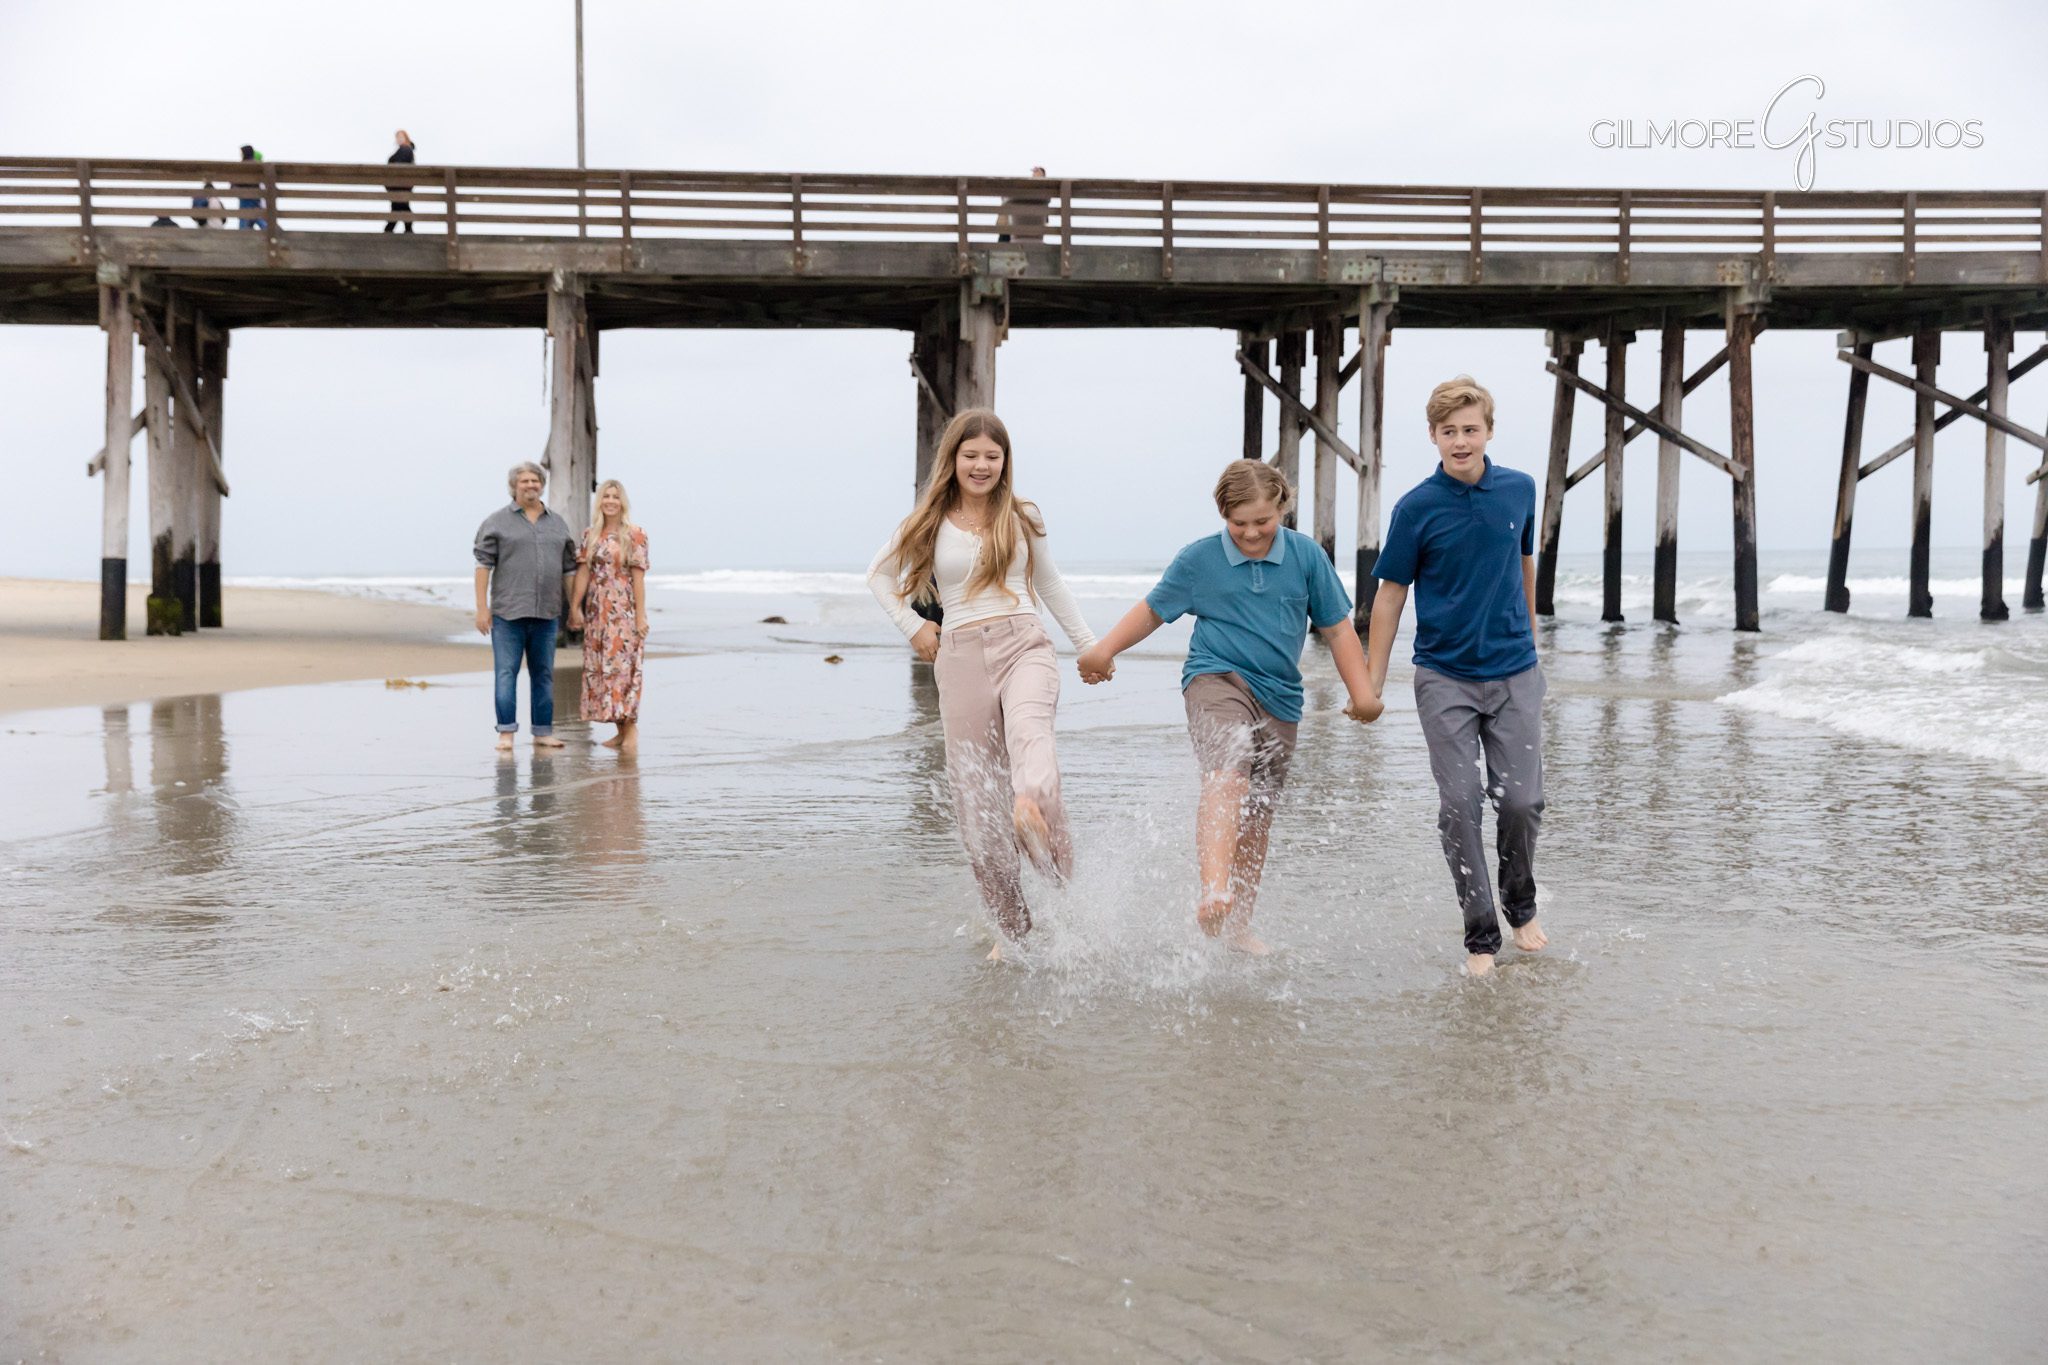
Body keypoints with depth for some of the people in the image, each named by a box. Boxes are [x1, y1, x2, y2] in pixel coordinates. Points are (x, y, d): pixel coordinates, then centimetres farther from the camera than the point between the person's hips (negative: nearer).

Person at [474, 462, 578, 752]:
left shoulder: (558, 524, 14)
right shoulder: (497, 522, 2)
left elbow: (569, 569, 15)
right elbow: (484, 565, -2)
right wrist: (482, 607, -10)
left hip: (546, 614, 4)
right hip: (508, 613, -4)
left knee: (544, 674, 7)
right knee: (506, 673, -4)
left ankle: (543, 732, 13)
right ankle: (506, 732, 0)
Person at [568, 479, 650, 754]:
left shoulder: (635, 535, -3)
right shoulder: (590, 536, 10)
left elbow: (638, 576, -7)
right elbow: (583, 573, 5)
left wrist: (641, 614, -10)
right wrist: (575, 607, -2)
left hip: (624, 611, -5)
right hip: (597, 611, 5)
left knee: (622, 666, -9)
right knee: (598, 668, 5)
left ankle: (631, 727, -2)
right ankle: (621, 731, 12)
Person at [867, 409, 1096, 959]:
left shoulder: (1022, 518, 12)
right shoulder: (929, 523, 10)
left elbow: (1050, 584, 26)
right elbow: (879, 575, 23)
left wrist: (1089, 643, 26)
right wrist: (912, 627, 11)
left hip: (1023, 645, 0)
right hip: (961, 658, 0)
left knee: (1029, 729, -36)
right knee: (976, 800, -2)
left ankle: (1035, 812, -67)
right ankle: (1013, 929, 9)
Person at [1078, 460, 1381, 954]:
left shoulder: (1306, 555, 4)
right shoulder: (1198, 560, 1)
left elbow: (1337, 628, 10)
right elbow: (1152, 610, 11)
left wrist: (1362, 693, 5)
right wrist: (1104, 650, -1)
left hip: (1279, 700, 3)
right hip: (1217, 679, -3)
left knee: (1257, 817, 8)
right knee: (1226, 775, -31)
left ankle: (1238, 922, 22)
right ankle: (1213, 894, -47)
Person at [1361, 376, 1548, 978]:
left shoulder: (1520, 489, 2)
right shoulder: (1416, 508, -7)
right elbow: (1391, 593, -2)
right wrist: (1372, 681, -2)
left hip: (1514, 674, 2)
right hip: (1445, 679, -2)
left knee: (1522, 801, 1)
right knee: (1459, 807, -4)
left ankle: (1521, 907, 27)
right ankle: (1480, 935, 7)